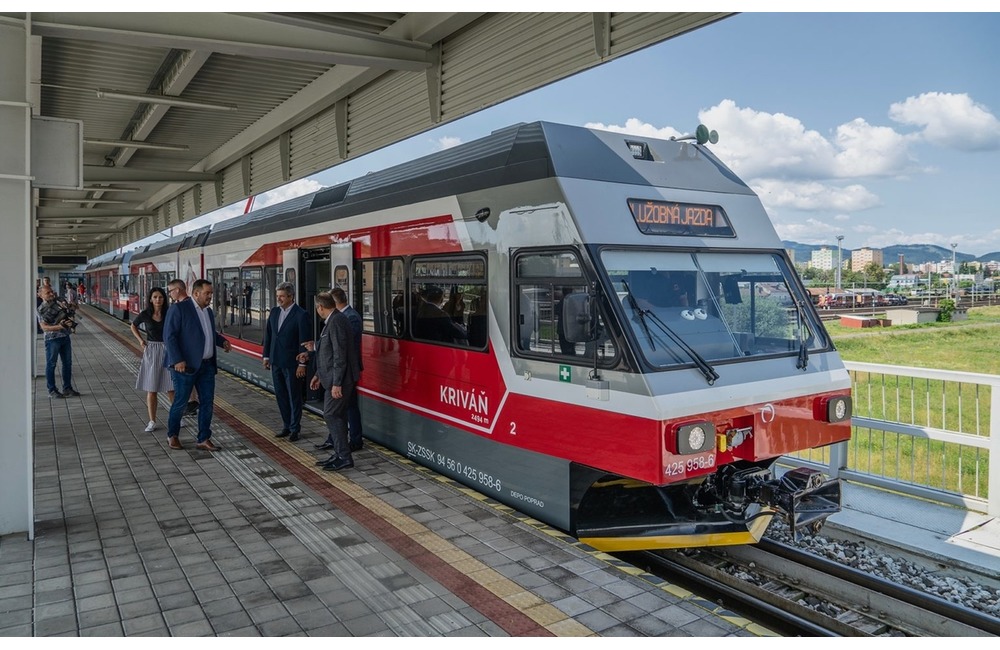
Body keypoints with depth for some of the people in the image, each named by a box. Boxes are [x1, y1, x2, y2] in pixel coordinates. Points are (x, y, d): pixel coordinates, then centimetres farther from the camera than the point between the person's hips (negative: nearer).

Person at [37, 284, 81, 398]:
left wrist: (70, 321, -2)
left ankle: (67, 388, 20)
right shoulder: (40, 310, -6)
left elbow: (70, 314, 20)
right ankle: (52, 390, 11)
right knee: (51, 364, 2)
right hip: (52, 339, -6)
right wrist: (59, 326, -26)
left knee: (67, 363, 10)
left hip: (65, 337, 6)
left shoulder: (59, 303, 11)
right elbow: (44, 327, -14)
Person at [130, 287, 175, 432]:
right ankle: (152, 422, 10)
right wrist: (140, 340, 5)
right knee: (151, 389, 3)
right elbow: (133, 326, 17)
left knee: (171, 388, 1)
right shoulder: (145, 315, -2)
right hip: (151, 352, 0)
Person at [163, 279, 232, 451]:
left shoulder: (208, 311, 13)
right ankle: (172, 435, 26)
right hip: (186, 365, -7)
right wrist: (177, 360, -21)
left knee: (207, 402, 6)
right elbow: (169, 336, -14)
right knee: (180, 402, 5)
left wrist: (222, 341, 8)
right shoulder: (178, 309, -10)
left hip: (207, 365, 7)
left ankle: (204, 439, 15)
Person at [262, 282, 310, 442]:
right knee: (280, 395, 13)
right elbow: (268, 335, 14)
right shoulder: (274, 311, 7)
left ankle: (295, 429, 14)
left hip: (291, 363, -6)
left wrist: (302, 364, -14)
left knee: (294, 397, 4)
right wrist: (266, 356, 11)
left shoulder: (301, 315, -12)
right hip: (276, 362, 6)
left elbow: (304, 341, -13)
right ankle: (286, 426, 25)